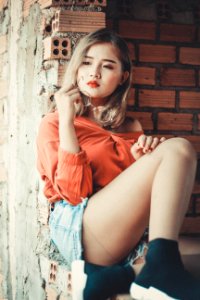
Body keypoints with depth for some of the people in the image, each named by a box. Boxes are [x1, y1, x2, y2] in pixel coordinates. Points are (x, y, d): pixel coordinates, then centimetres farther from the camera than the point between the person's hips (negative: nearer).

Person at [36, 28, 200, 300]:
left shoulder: (130, 127, 23)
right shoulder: (54, 123, 8)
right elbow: (74, 192, -8)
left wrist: (142, 158, -2)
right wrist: (67, 120, -8)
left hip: (130, 242, 5)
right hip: (80, 232, -5)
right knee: (178, 149, -20)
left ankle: (113, 276, -21)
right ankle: (161, 269, -31)